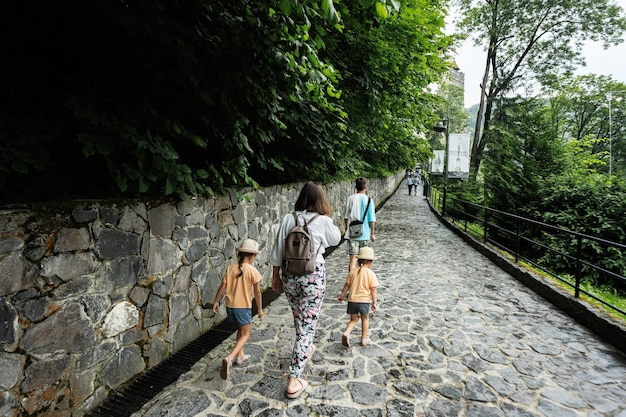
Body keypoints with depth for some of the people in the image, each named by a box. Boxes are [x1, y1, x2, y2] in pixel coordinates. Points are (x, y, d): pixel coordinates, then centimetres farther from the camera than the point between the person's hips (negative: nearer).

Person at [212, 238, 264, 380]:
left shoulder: (230, 268, 0)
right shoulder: (252, 270, -13)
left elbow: (222, 287, 0)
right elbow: (257, 292, -8)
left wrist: (216, 302, 13)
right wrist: (260, 309, 3)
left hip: (230, 306, 5)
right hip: (244, 307, -5)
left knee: (240, 330, 26)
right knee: (245, 334, 8)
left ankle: (240, 356, 36)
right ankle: (229, 358, -12)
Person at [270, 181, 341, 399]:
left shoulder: (288, 219, -4)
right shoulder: (323, 221, -11)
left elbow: (277, 252, -1)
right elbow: (336, 239, 10)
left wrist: (275, 276, 11)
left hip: (289, 277, 4)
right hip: (313, 277, -4)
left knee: (299, 320, 27)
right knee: (307, 326, 6)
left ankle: (305, 349, 53)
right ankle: (294, 380, 9)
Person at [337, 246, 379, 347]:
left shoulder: (353, 272, 3)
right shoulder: (371, 273, -8)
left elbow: (347, 285, 8)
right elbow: (373, 289, -9)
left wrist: (342, 295, 20)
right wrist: (374, 302, -1)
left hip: (352, 300, 3)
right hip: (364, 300, -3)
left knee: (354, 320, 16)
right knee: (365, 319, 19)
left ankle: (346, 333, -6)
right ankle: (364, 339, 26)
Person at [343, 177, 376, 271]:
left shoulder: (350, 199, -1)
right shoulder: (368, 200, -7)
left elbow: (346, 217, 5)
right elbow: (371, 219, -7)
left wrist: (347, 230, 18)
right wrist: (372, 233, 3)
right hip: (365, 234, -1)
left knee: (353, 259, -1)